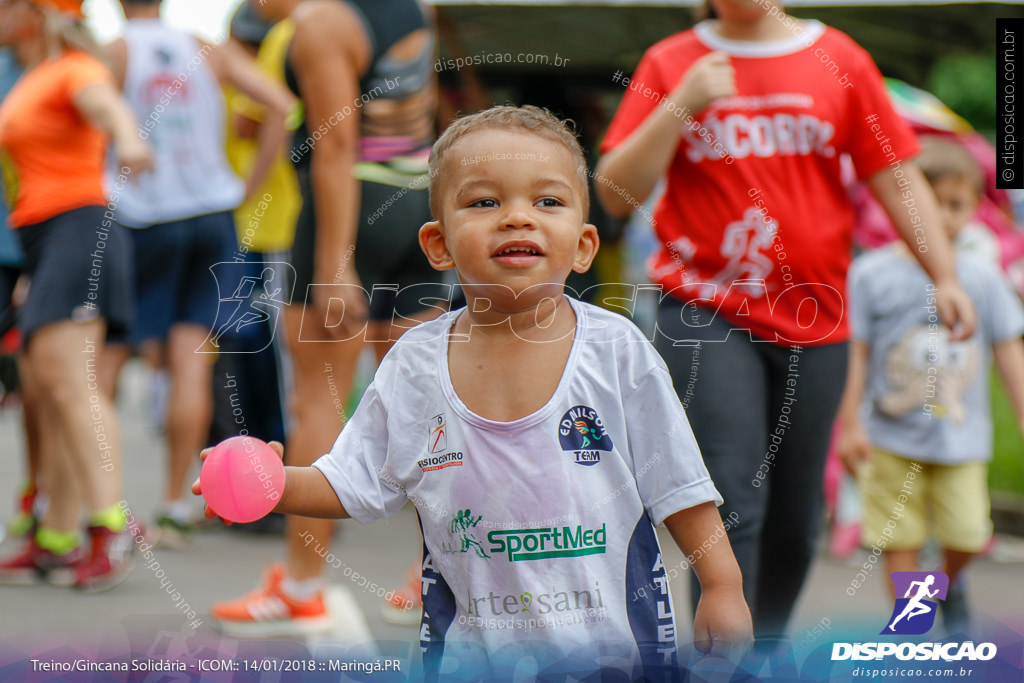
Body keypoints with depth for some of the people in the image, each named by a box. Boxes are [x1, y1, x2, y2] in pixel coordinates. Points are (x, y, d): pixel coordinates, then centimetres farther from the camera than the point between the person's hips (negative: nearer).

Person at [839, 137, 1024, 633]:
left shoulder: (983, 277, 2)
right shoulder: (873, 274, -4)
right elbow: (857, 355, 0)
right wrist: (850, 423, -2)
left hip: (961, 438, 1)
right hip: (892, 438, -1)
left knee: (966, 536, -4)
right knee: (899, 541, 0)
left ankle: (949, 581, 28)